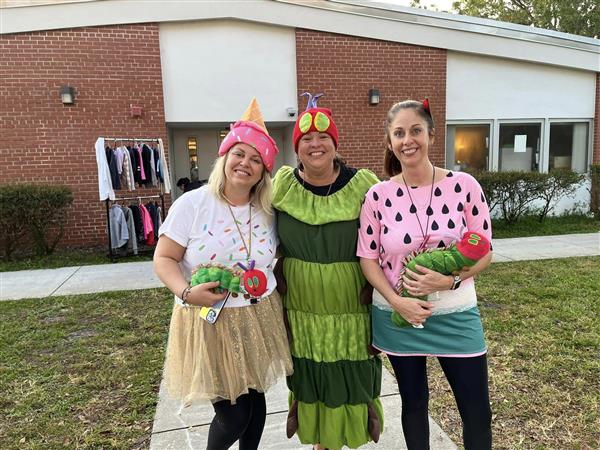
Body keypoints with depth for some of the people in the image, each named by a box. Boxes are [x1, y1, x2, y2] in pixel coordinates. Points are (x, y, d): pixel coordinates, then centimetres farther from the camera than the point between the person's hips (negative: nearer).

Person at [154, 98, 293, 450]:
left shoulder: (267, 212, 1)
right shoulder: (192, 204, -12)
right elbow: (163, 259, -10)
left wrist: (273, 294, 1)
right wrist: (186, 293, -26)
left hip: (259, 320, 4)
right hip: (210, 324, -4)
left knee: (255, 399, 17)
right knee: (232, 415, 4)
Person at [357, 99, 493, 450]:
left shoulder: (464, 185, -9)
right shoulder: (378, 195, -8)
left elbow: (484, 253, -4)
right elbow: (367, 258, -3)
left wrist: (449, 280, -21)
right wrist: (397, 302, -16)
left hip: (455, 314, 0)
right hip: (398, 316, 0)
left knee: (477, 411, 12)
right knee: (413, 403, 19)